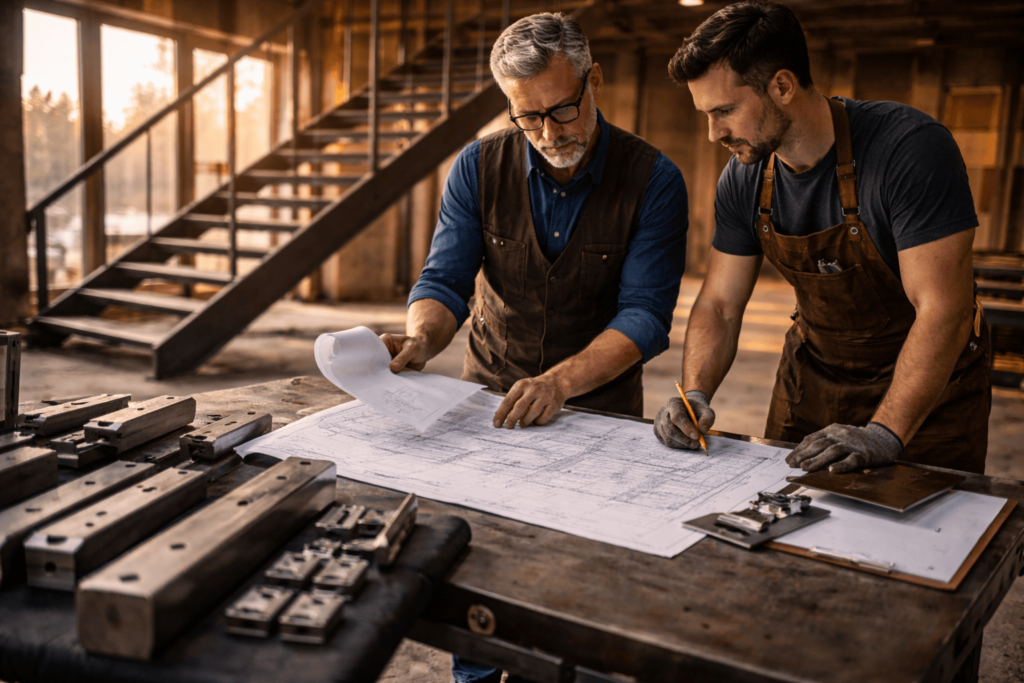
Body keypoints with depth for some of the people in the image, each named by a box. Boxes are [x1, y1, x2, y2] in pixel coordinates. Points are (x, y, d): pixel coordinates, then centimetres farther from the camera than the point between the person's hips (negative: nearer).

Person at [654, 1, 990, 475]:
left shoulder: (912, 149, -26)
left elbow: (942, 310, -29)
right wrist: (695, 395, -20)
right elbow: (719, 305, -3)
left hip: (926, 386, -4)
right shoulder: (743, 179, -8)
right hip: (812, 377, 5)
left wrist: (884, 435, -36)